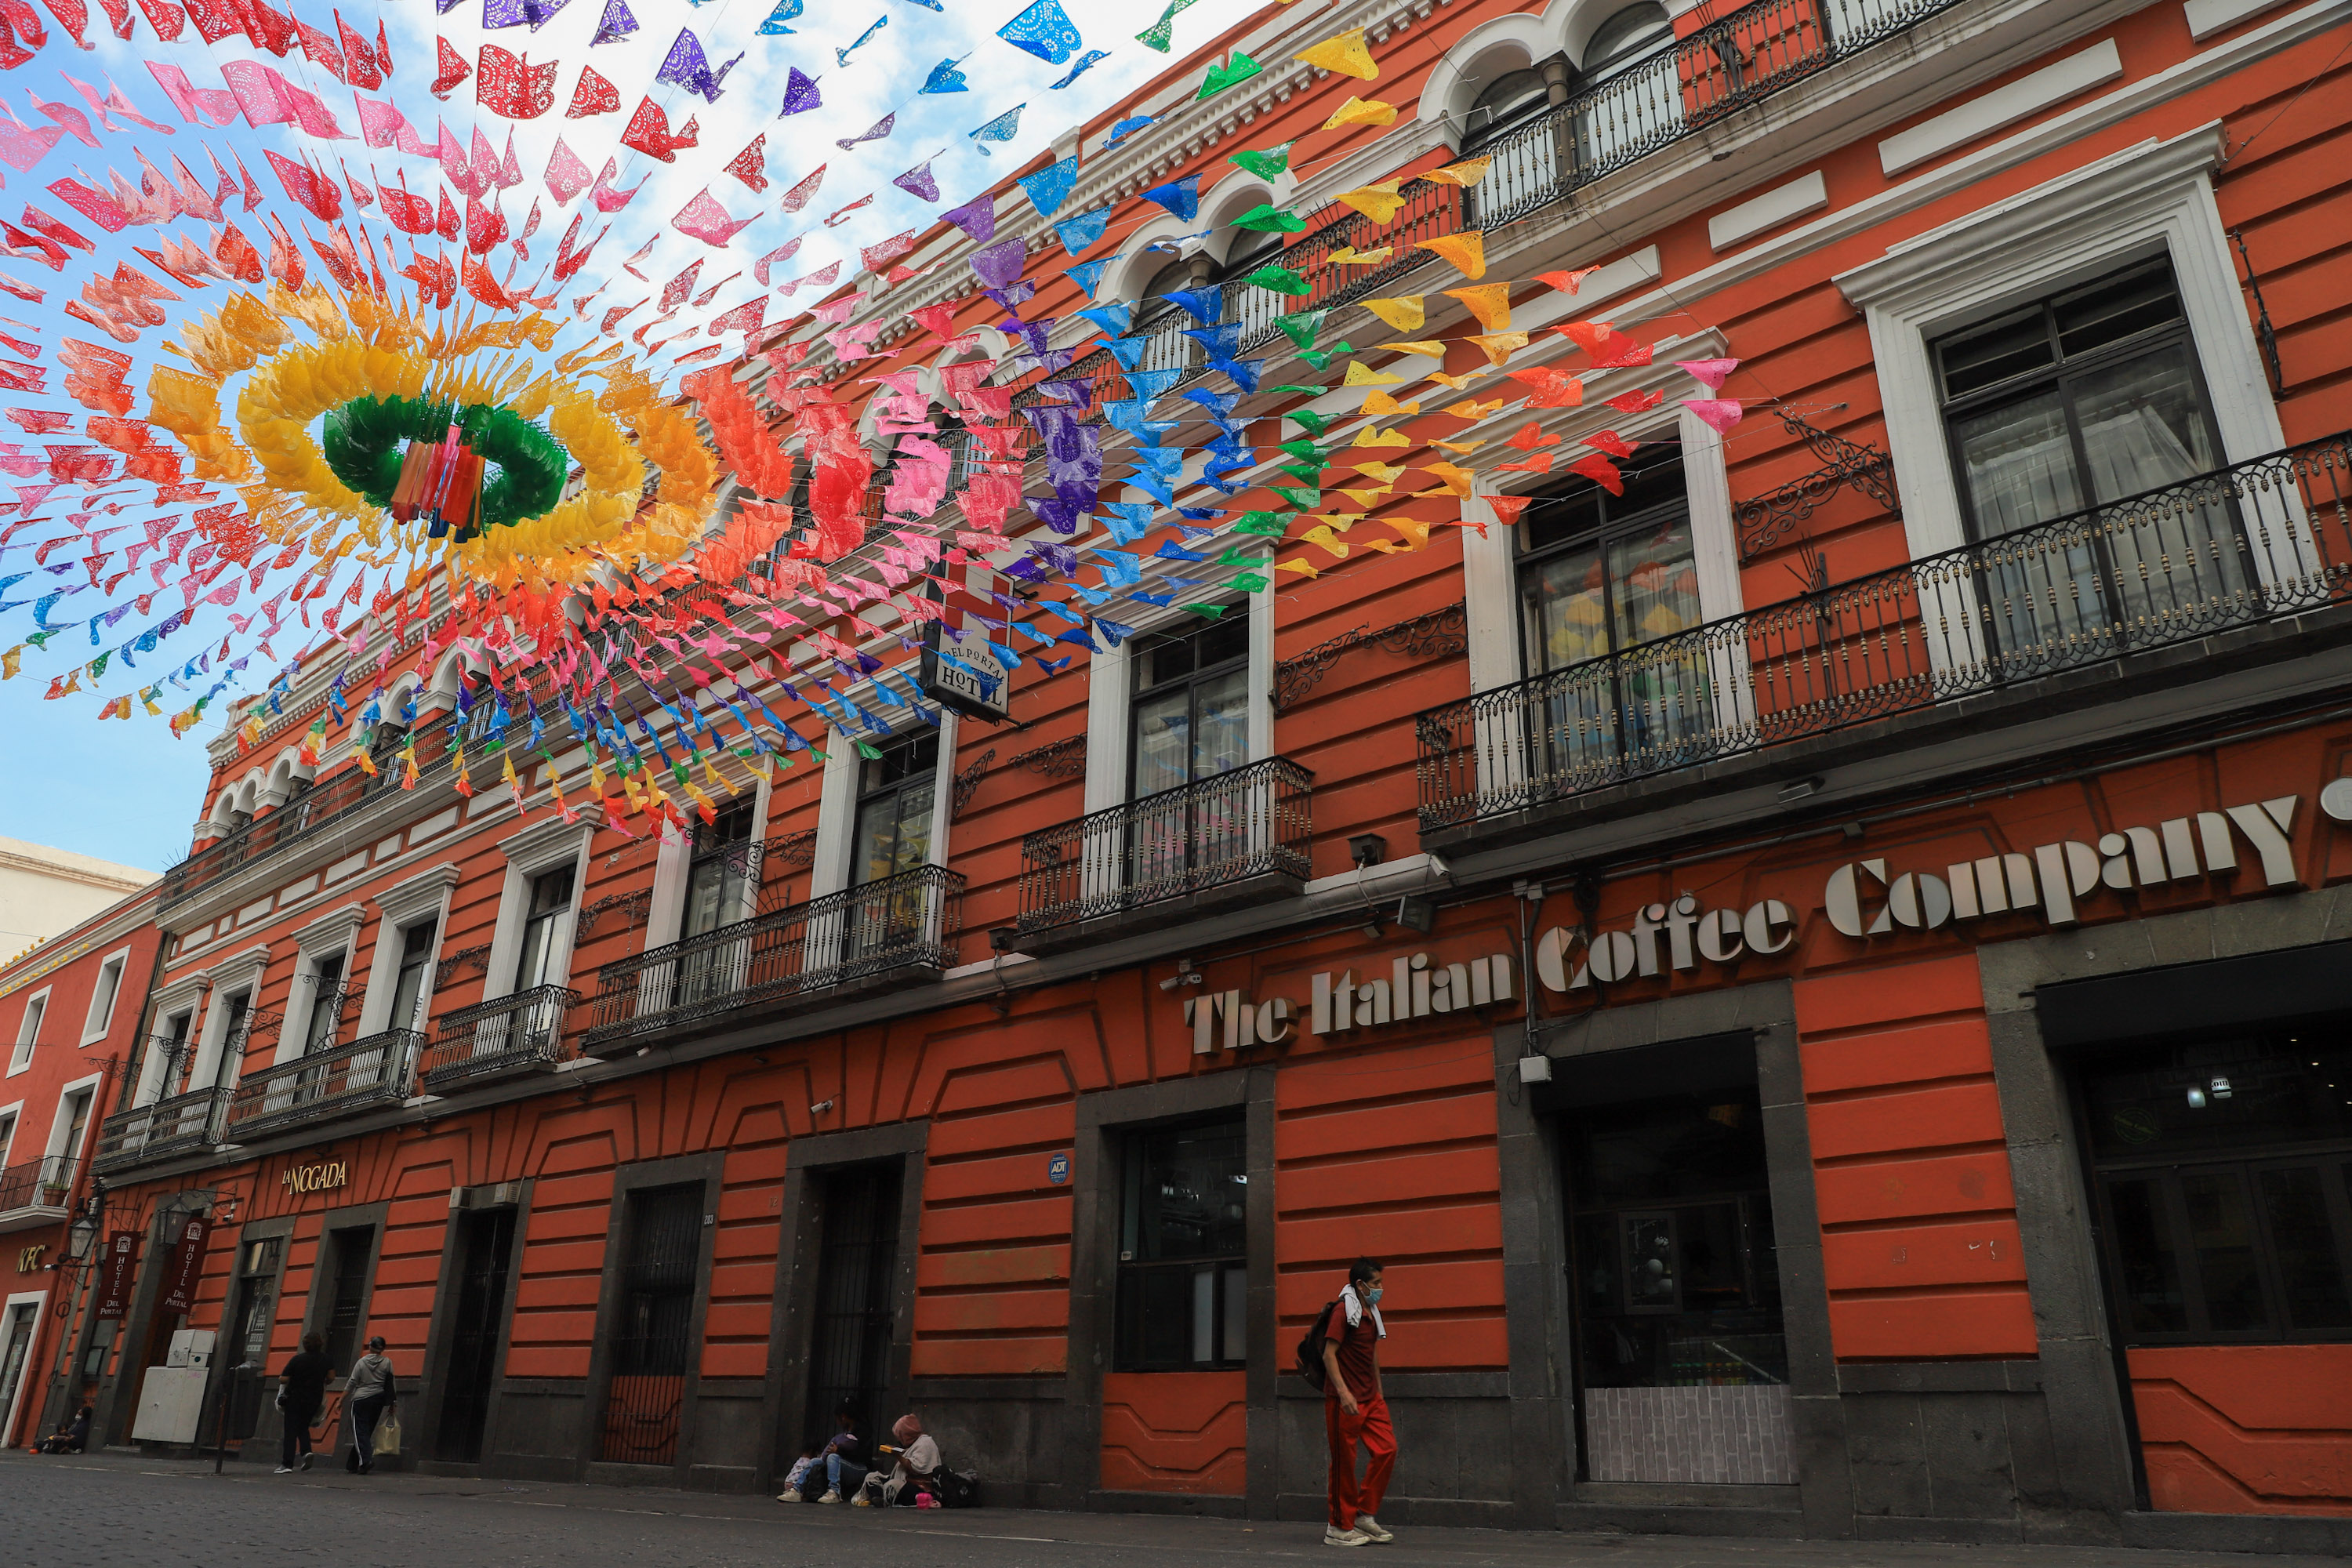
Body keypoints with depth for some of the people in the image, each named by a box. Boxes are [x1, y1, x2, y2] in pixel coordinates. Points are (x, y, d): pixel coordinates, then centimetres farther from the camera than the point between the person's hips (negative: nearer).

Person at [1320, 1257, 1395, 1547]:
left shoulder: (1371, 1313, 15)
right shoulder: (1343, 1311, -12)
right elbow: (1329, 1354, -17)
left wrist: (1379, 1393, 22)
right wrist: (1343, 1392, -24)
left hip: (1370, 1398, 8)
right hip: (1345, 1400, -8)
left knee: (1386, 1449, 1)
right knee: (1344, 1461, -2)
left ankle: (1364, 1514, 12)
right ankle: (1339, 1528, 8)